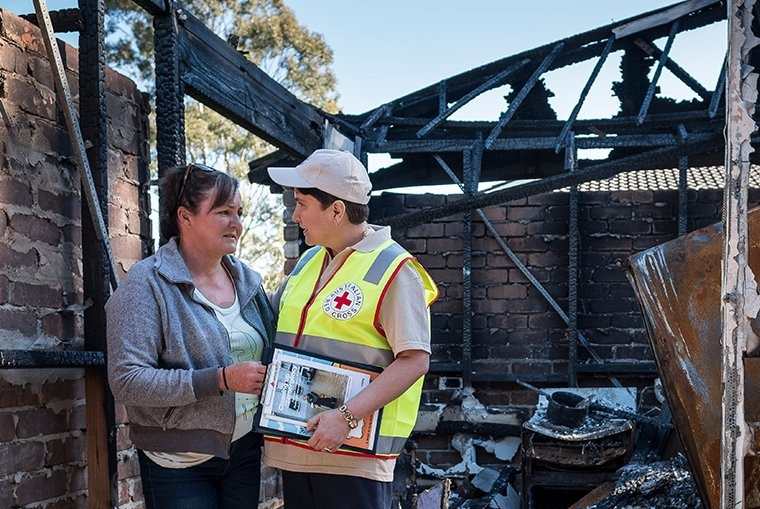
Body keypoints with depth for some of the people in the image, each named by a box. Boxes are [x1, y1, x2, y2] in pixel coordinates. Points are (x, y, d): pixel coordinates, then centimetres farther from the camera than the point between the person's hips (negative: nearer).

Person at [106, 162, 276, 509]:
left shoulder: (247, 280, 7)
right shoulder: (148, 283, -11)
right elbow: (127, 381, -19)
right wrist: (221, 379, -25)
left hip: (246, 451, 6)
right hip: (179, 464, -5)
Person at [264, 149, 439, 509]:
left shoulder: (393, 269, -10)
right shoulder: (309, 261, 14)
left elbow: (414, 360, -17)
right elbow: (269, 314, 29)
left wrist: (347, 416, -23)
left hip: (353, 455, -7)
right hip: (297, 447, 7)